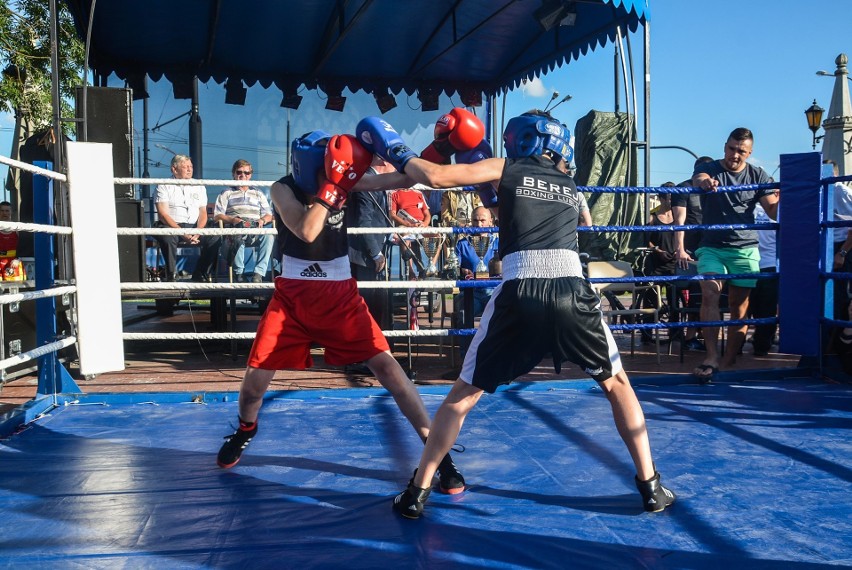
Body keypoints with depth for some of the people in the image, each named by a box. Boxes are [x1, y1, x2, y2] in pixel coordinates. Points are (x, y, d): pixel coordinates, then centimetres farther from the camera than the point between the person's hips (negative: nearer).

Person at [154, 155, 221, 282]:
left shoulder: (199, 187, 17)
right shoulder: (164, 186, 4)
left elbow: (203, 213, 11)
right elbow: (163, 214, -7)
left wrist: (197, 232, -10)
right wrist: (183, 233, -18)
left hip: (194, 226, 4)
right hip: (171, 226, -3)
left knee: (215, 237, -23)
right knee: (168, 237, -37)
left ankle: (200, 275, -13)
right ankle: (170, 276, -24)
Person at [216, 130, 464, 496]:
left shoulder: (345, 179, -6)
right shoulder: (283, 189, -10)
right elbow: (307, 231, -28)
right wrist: (333, 185, -30)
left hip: (339, 294, 0)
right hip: (292, 295, 0)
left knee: (385, 364, -11)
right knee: (256, 374, 3)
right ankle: (245, 430, 39)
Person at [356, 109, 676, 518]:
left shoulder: (506, 170, 14)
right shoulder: (570, 186, 26)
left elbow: (436, 177, 6)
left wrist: (398, 154, 21)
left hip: (520, 293, -2)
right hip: (572, 290, 2)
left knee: (463, 394, 13)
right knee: (617, 384, 23)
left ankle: (417, 491, 14)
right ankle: (651, 486, 22)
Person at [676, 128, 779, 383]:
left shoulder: (757, 176, 7)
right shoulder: (709, 169, 4)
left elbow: (774, 211, 2)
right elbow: (699, 179, -22)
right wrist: (704, 182, -46)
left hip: (745, 249, 1)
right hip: (712, 247, -1)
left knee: (740, 306, -1)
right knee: (710, 292, -22)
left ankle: (728, 362, 8)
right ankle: (711, 356, -23)